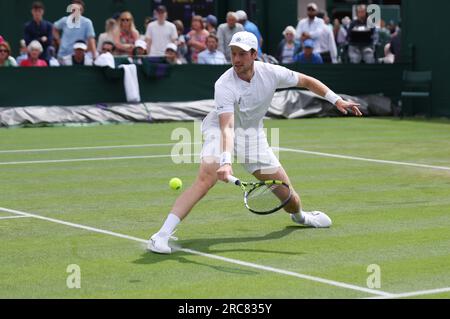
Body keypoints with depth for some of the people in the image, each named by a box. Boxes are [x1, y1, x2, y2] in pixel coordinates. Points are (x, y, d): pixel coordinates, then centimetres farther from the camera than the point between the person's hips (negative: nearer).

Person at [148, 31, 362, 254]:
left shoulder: (271, 73, -16)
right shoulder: (224, 85, -29)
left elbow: (306, 81, 2)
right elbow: (227, 127, -38)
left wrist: (336, 100, -1)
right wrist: (226, 161, -52)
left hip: (253, 132, 4)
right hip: (220, 129, -4)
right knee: (205, 179, -31)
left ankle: (300, 216, 43)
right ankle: (162, 235, -34)